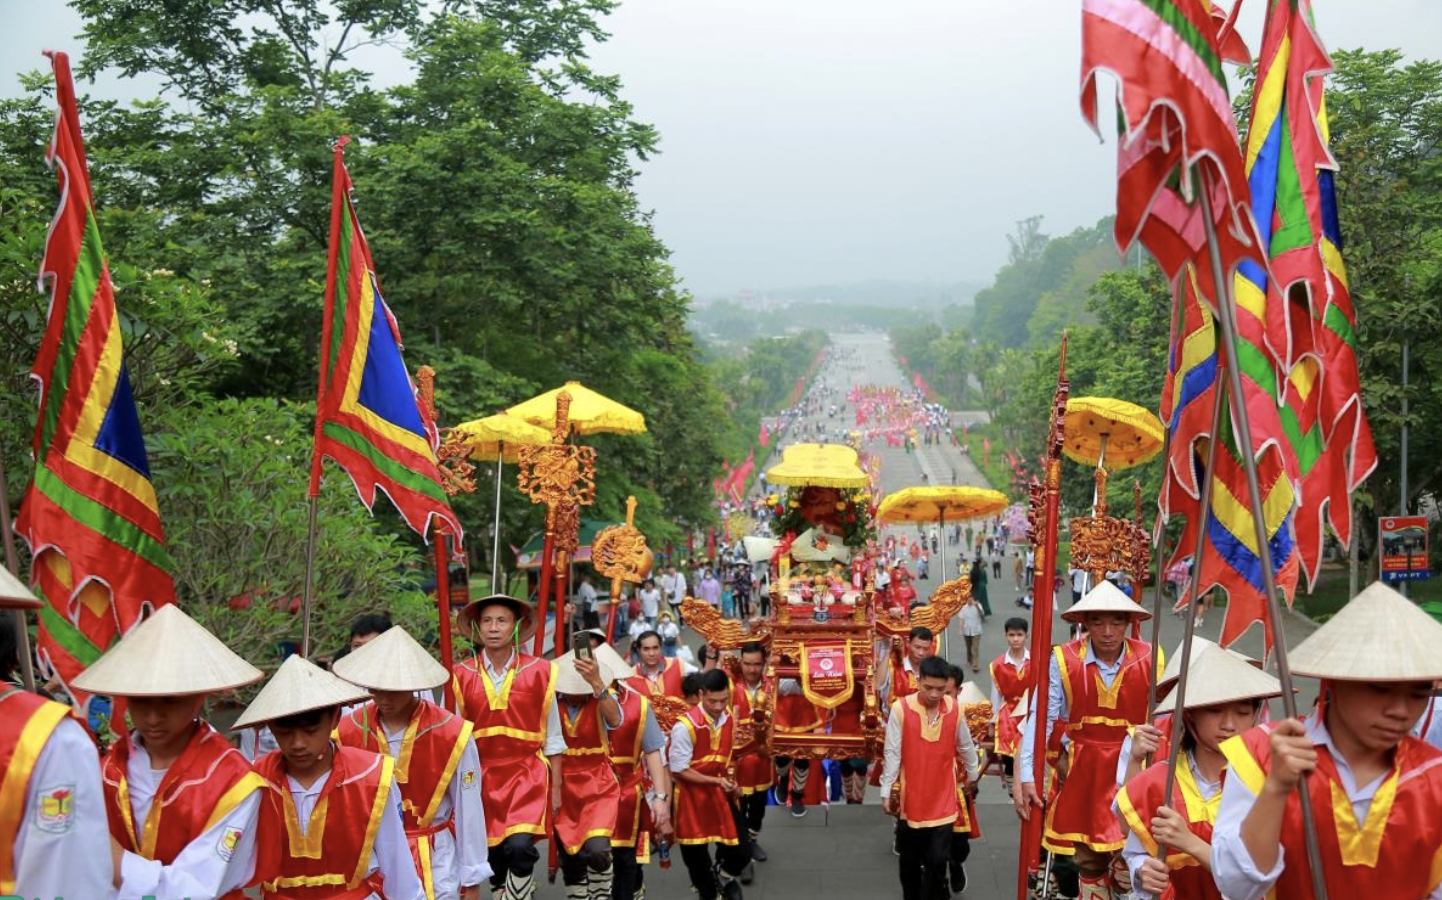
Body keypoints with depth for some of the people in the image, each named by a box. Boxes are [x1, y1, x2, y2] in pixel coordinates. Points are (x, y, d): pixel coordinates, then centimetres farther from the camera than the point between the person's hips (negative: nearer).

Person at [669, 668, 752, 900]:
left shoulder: (729, 718, -2)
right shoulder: (685, 726, -23)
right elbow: (679, 770, -17)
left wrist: (730, 780, 0)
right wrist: (716, 781, -19)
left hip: (721, 794, 5)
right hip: (692, 797, -5)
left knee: (742, 851, 2)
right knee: (696, 856, 8)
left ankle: (723, 875, 35)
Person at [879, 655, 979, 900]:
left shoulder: (955, 709, -7)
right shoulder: (901, 708, -14)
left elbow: (965, 748, 9)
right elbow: (892, 753, -9)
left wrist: (974, 777, 21)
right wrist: (886, 791, -6)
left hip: (942, 800, 1)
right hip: (910, 798, -1)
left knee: (937, 860, -1)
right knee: (909, 859, 14)